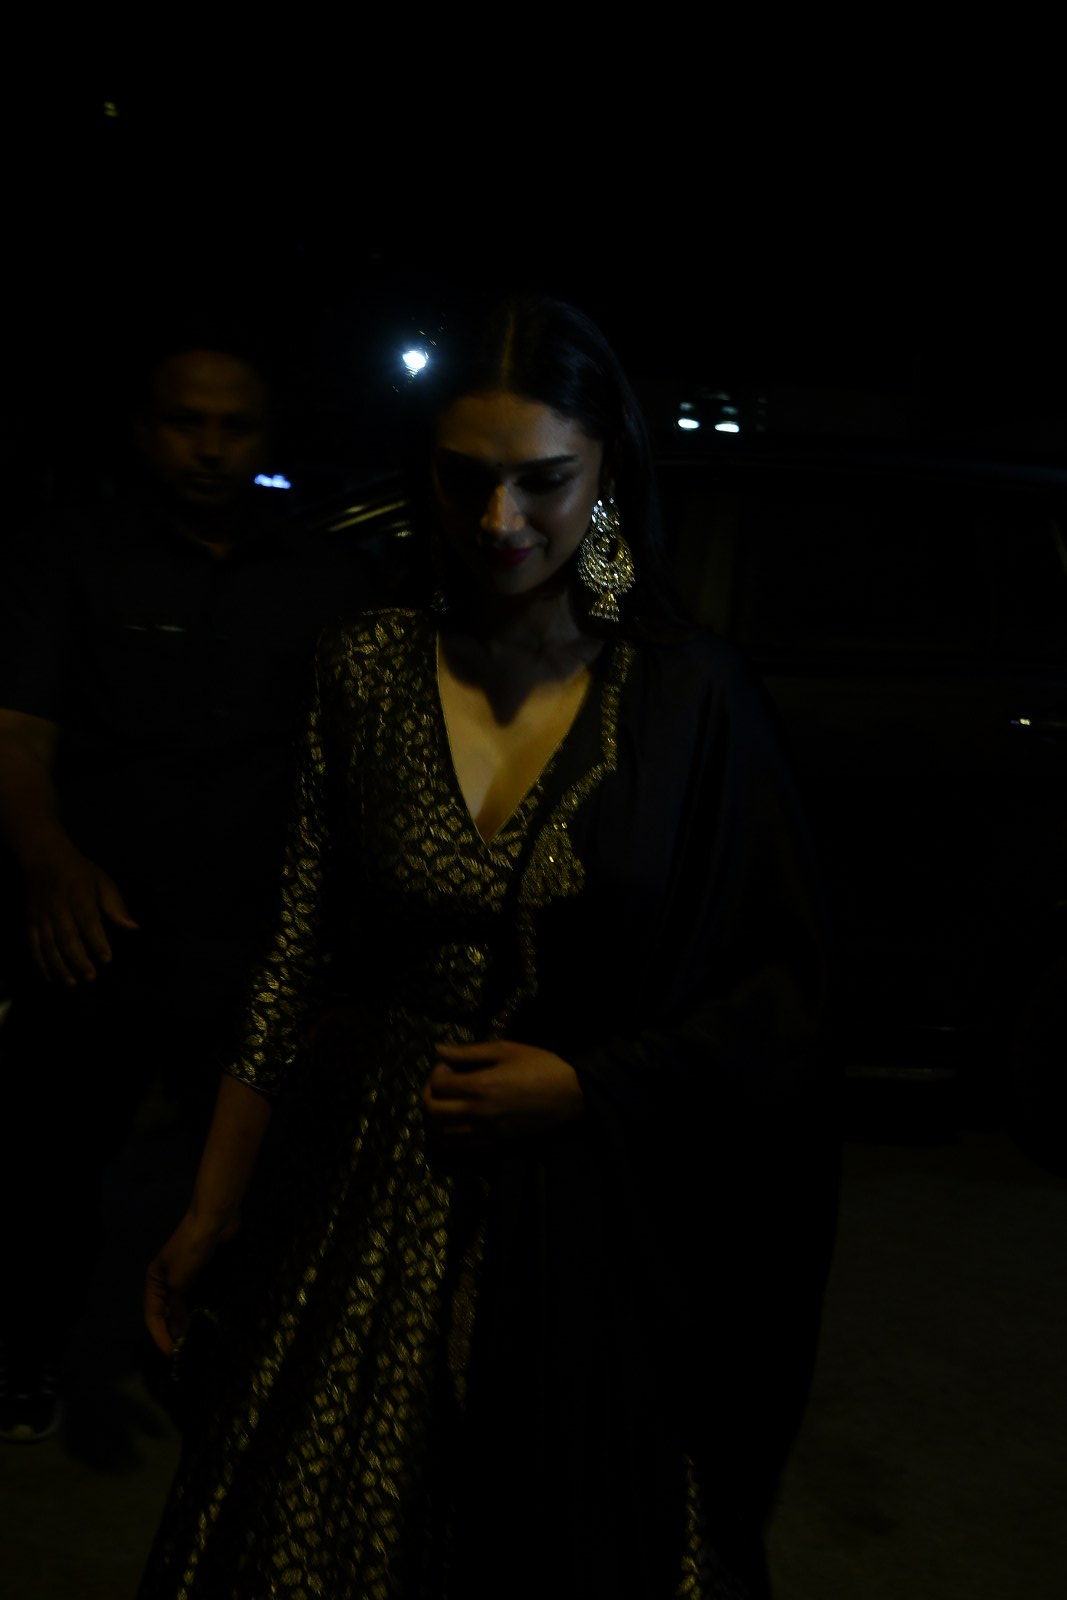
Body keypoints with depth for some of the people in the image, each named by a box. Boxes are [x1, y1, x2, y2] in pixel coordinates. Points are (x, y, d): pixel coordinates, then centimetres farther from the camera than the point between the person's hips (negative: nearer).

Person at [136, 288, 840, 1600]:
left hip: (590, 1219, -1)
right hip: (363, 1206, 2)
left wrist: (584, 1087, -14)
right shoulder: (364, 673, -4)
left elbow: (787, 992, -4)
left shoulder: (691, 697, -9)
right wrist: (210, 1217, 3)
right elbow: (294, 969, 0)